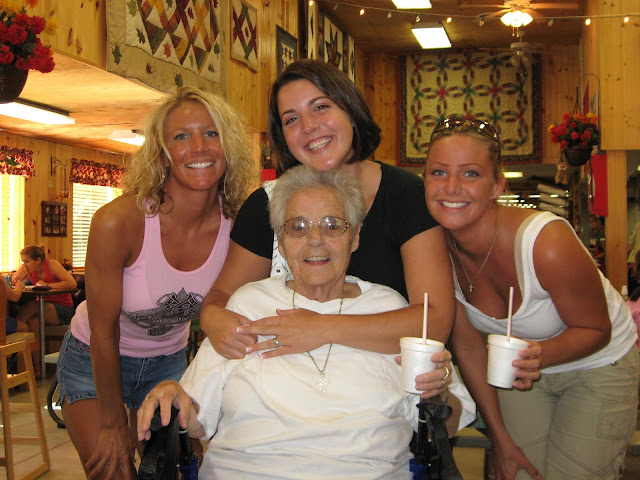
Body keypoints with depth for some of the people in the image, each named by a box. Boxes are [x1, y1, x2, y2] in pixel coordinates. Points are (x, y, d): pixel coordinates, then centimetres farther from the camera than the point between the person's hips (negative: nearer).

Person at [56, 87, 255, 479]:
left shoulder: (236, 223, -19)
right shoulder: (118, 222, -30)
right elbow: (103, 333, -19)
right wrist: (113, 424, -10)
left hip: (169, 362, 3)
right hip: (95, 362, -3)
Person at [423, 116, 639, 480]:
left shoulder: (548, 244, -34)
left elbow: (596, 330, -17)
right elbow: (467, 344, -7)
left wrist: (542, 355, -38)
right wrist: (501, 438, -3)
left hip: (599, 366, -3)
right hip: (524, 369, 4)